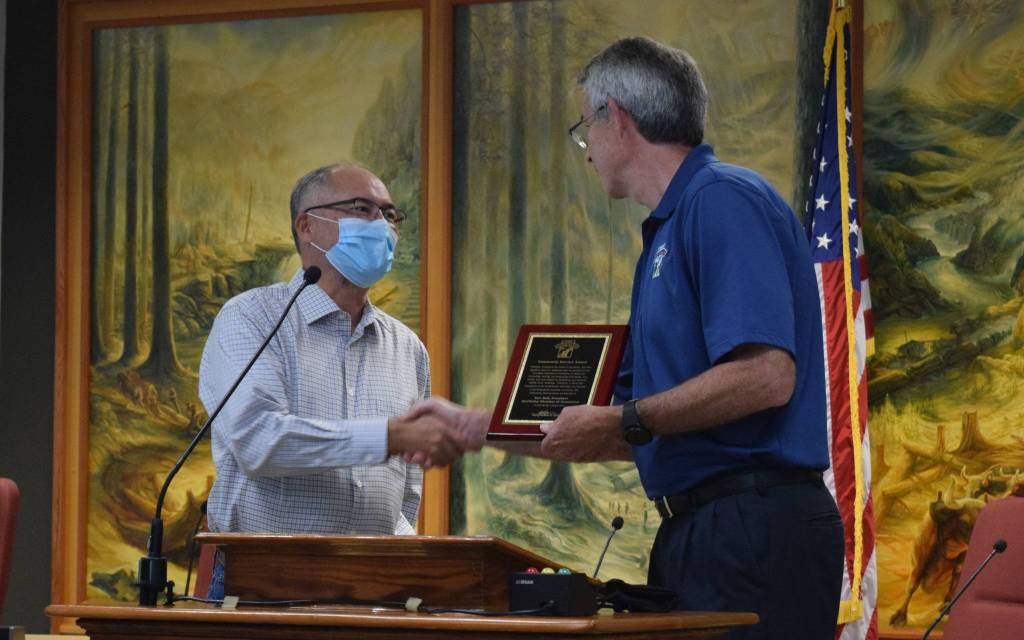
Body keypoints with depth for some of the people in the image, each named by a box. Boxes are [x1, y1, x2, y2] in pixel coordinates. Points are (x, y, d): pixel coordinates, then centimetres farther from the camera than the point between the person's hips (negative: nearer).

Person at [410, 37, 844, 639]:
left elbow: (765, 376, -21)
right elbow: (638, 437, 24)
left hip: (754, 526, -10)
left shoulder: (725, 200, -9)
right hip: (695, 532, 10)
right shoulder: (667, 232, 22)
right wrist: (475, 427, 26)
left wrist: (625, 422, -13)